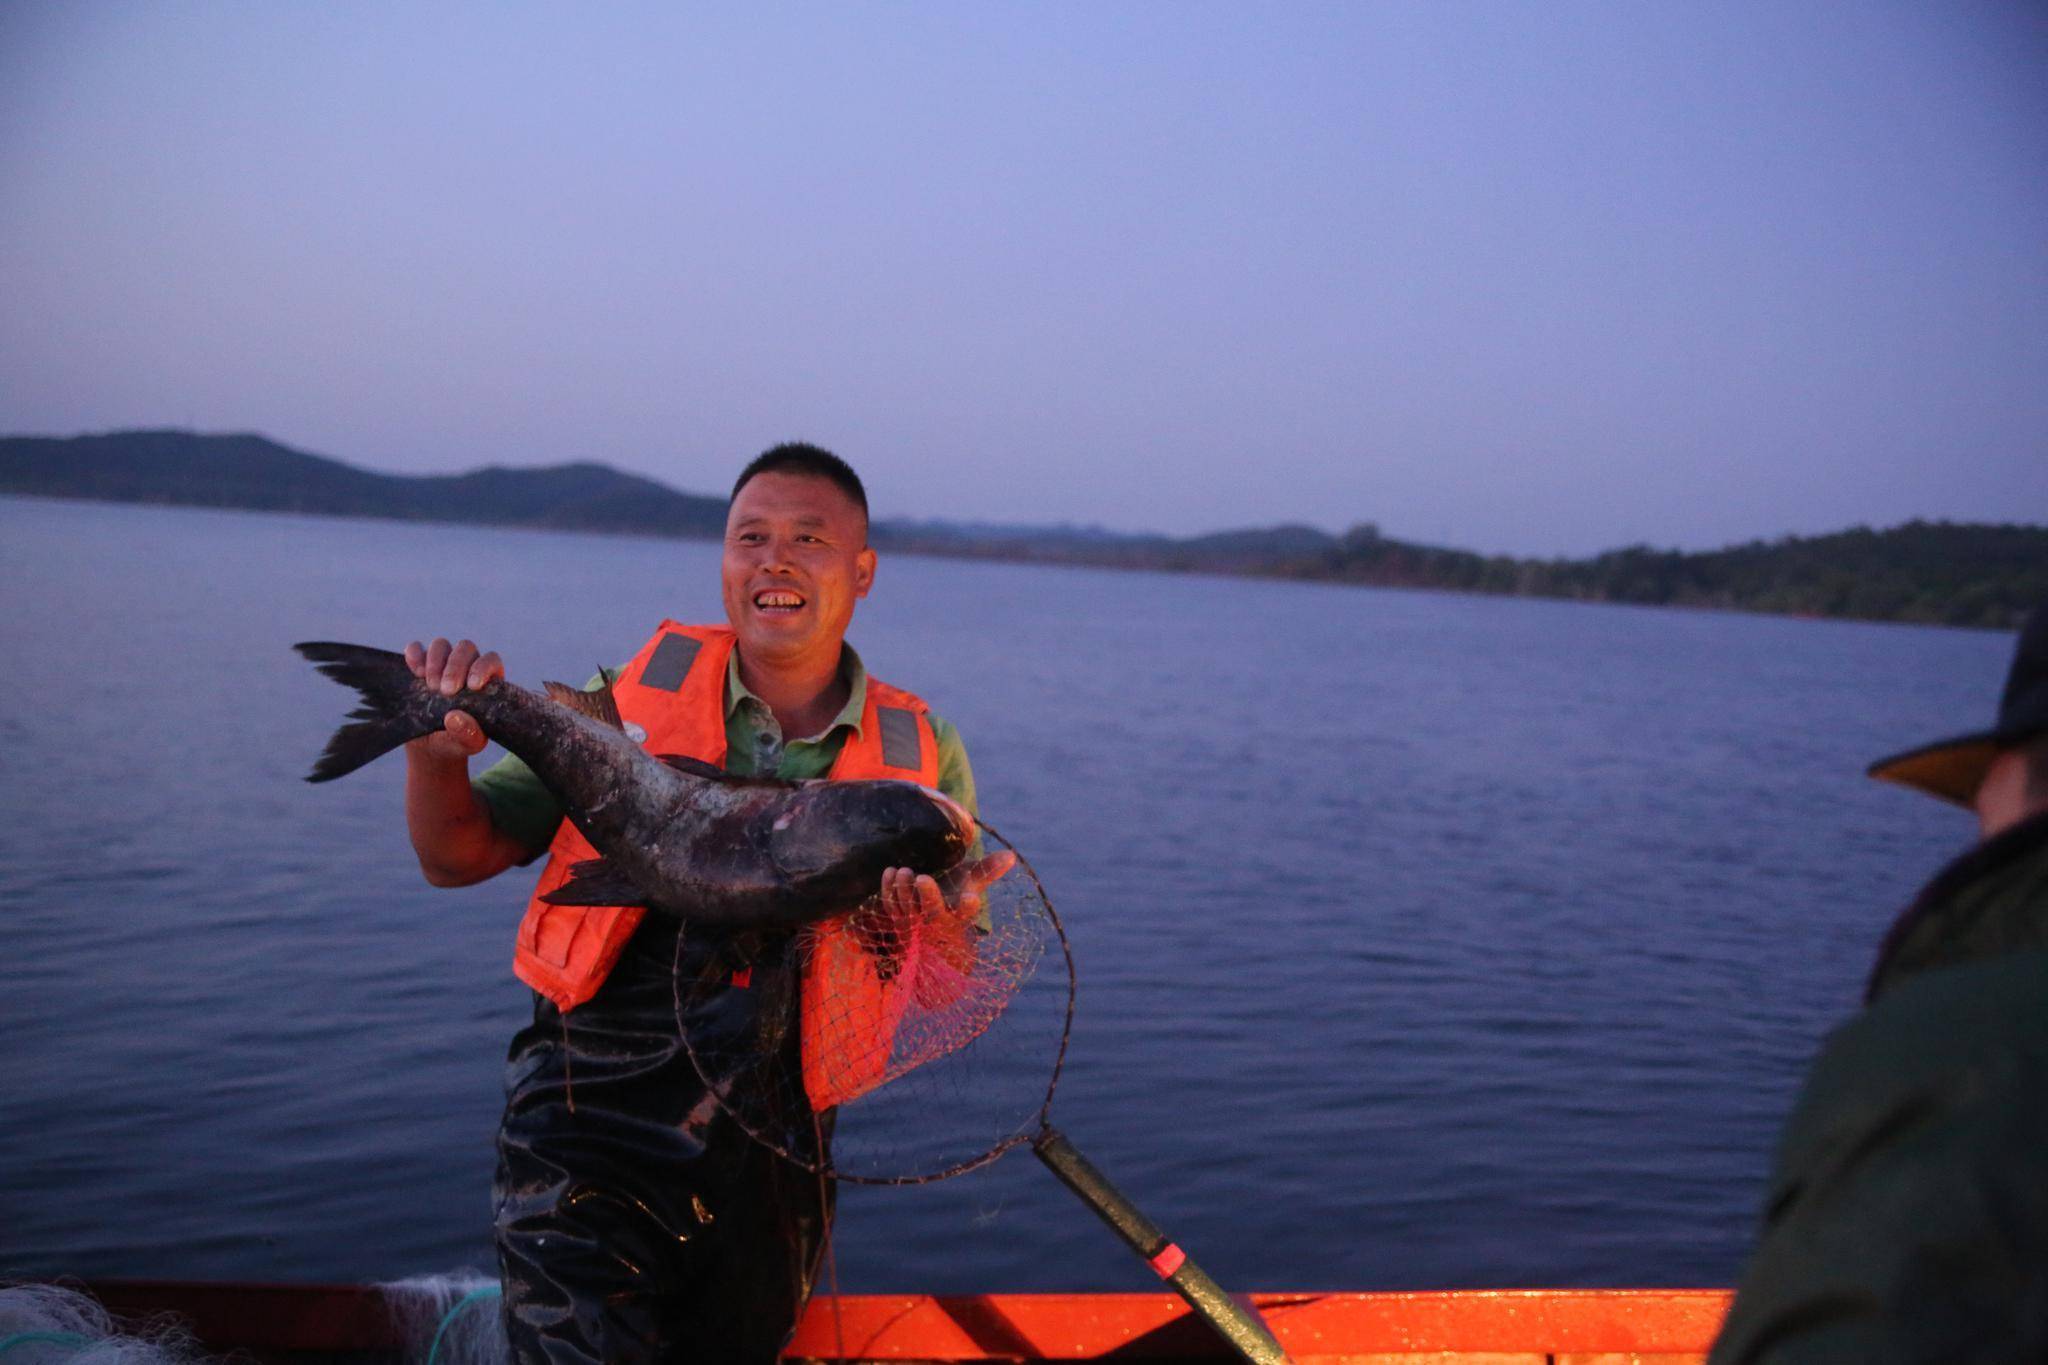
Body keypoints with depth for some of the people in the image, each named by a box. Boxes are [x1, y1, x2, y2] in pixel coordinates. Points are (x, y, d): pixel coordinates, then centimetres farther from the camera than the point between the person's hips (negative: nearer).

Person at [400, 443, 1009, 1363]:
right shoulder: (633, 698, -1)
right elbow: (458, 858, 1)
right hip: (589, 1120, -2)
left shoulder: (921, 759, -1)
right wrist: (435, 751, -19)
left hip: (764, 1150, 2)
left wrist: (936, 926, -21)